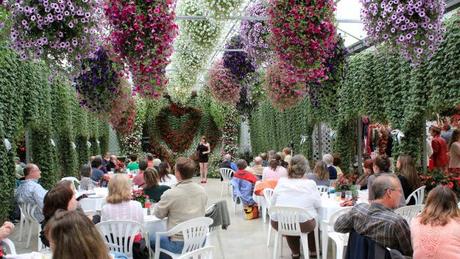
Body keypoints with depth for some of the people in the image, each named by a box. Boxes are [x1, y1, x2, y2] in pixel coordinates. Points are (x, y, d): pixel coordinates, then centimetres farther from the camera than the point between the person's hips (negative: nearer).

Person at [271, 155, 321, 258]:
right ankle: (313, 251, 45)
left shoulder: (281, 182, -3)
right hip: (303, 225, -1)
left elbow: (273, 202, 4)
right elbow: (318, 204, 2)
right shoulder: (310, 184, -8)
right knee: (313, 222, 32)